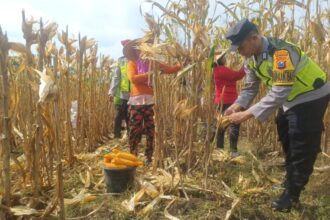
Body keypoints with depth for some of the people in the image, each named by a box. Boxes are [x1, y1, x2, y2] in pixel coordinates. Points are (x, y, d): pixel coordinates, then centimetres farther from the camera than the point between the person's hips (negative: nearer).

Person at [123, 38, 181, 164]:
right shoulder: (132, 63, 5)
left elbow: (171, 69, 10)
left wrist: (180, 64, -5)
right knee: (135, 130, 2)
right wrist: (149, 74, -14)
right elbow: (133, 78, -13)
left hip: (151, 100, 3)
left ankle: (149, 157, 16)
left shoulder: (152, 62, 13)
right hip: (137, 101, -3)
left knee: (151, 130, 6)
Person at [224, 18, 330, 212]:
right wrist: (237, 106, -16)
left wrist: (248, 114, -39)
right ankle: (291, 180, 37)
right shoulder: (252, 59, -6)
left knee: (302, 148, -4)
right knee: (287, 142, 18)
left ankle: (292, 194, 10)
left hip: (311, 96, -9)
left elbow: (279, 92, -38)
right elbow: (251, 88, 1)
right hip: (290, 99, 9)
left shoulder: (281, 52, -34)